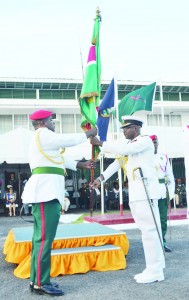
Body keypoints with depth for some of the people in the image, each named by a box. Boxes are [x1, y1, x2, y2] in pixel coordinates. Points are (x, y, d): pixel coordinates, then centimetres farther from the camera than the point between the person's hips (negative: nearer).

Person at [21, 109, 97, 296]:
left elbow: (60, 159, 27)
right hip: (45, 192, -11)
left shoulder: (43, 139, 26)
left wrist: (82, 164, 26)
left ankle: (36, 281, 16)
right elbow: (69, 141, -4)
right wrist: (89, 134, 10)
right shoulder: (43, 134, -5)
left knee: (41, 237, 10)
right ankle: (41, 283, -6)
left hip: (46, 192, 11)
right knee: (44, 238, -10)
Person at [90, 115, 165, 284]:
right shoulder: (128, 143, 21)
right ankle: (155, 268, 18)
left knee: (150, 230, -5)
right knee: (147, 230, 11)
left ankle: (155, 271, 1)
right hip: (135, 194, 8)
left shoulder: (145, 140, -4)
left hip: (146, 192, -8)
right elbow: (117, 162, 16)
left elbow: (124, 150, -20)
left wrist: (100, 143, -15)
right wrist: (101, 178, 7)